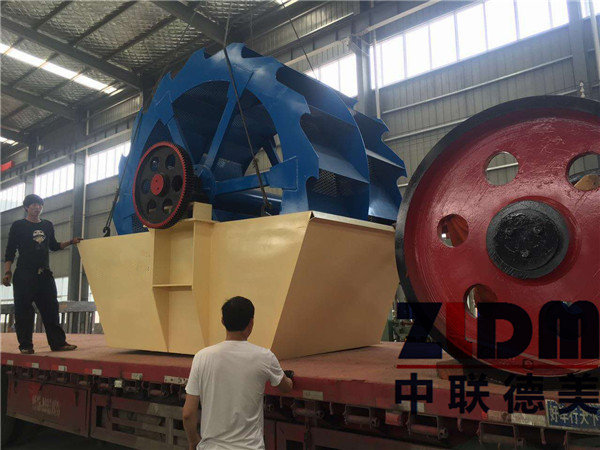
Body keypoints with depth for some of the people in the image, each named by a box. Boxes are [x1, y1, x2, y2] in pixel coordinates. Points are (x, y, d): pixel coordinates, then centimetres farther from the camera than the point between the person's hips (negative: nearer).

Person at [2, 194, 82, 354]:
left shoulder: (48, 225, 15)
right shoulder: (18, 226, 2)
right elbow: (10, 252, -1)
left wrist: (71, 242, 12)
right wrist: (7, 272, -11)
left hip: (45, 274, 5)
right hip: (24, 274, -4)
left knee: (51, 308, 3)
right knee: (24, 309, -3)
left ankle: (58, 342, 6)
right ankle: (25, 345, 5)